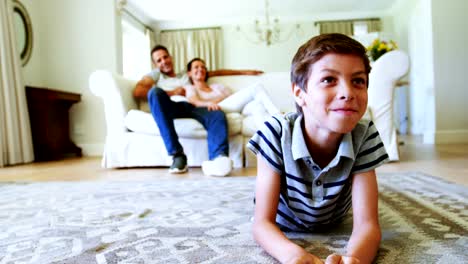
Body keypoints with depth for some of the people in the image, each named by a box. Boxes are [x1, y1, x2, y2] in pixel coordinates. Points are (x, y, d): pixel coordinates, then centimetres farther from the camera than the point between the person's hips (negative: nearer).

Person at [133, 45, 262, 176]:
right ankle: (177, 154, -38)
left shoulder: (186, 76, 38)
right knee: (155, 91, -36)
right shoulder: (156, 74, 30)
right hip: (172, 107, -2)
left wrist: (243, 71, 37)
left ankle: (217, 160, -60)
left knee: (218, 115, -31)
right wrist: (170, 93, 6)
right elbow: (137, 92, 11)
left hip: (192, 107, 2)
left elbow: (216, 72, 39)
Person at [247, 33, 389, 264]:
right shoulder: (276, 133, -38)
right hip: (282, 226, -1)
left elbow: (367, 223, -35)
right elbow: (262, 223, -35)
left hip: (331, 226, 2)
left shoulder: (364, 135, -33)